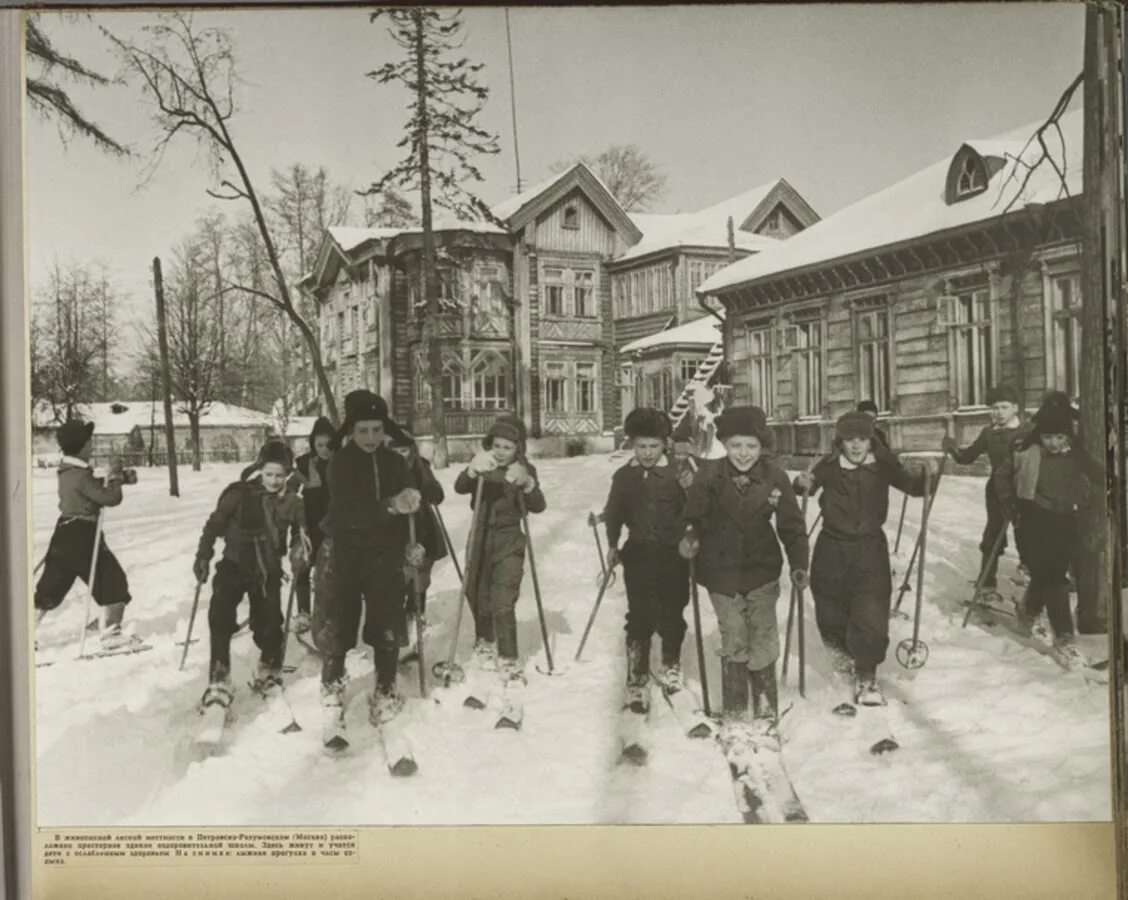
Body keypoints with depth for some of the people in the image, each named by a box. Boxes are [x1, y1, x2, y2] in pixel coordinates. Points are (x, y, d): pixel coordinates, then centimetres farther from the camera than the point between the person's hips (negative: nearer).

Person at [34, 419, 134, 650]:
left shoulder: (66, 470, 9)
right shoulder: (81, 475, -20)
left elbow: (93, 489, 16)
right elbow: (110, 498, -19)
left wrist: (109, 479, 0)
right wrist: (114, 476, -4)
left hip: (64, 534, 9)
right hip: (82, 535, -9)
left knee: (50, 588, 17)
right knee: (113, 581, 0)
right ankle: (110, 634, 0)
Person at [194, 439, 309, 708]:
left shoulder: (291, 502, -3)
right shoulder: (239, 494, -11)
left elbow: (300, 534, 11)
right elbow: (214, 524, -2)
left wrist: (299, 550, -8)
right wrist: (203, 557, -6)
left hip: (268, 571, 2)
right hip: (234, 565, -2)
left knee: (269, 624, 2)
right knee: (220, 615, -18)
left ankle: (269, 670, 31)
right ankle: (219, 679, -9)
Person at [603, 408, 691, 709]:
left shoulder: (679, 473, -8)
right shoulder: (623, 476, 1)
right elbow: (614, 513, 13)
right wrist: (612, 544, 12)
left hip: (673, 554, -1)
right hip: (638, 554, 1)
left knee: (671, 615, 14)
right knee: (640, 618, -2)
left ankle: (671, 665, 39)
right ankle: (636, 681, 7)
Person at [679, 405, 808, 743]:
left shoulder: (774, 477, -10)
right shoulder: (710, 474, -11)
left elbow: (791, 525, -5)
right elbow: (693, 516, -7)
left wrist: (798, 564, -14)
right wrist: (689, 537, -27)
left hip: (762, 571, 0)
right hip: (721, 573, 0)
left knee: (763, 645, 0)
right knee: (733, 644, 9)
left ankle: (766, 715, 18)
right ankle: (734, 715, 26)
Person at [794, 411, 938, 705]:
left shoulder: (883, 465, -6)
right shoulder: (828, 467, -9)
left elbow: (911, 487, -6)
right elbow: (808, 485, -10)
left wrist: (927, 476, -27)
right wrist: (803, 484, -34)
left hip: (870, 549, 0)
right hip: (832, 549, 0)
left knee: (872, 613, -6)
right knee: (831, 610, 14)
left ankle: (866, 676, 8)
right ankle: (838, 645, 47)